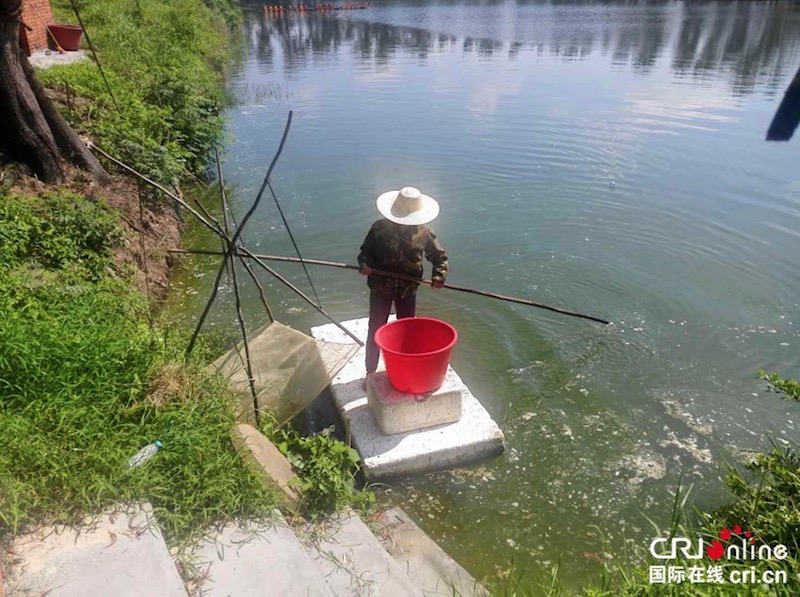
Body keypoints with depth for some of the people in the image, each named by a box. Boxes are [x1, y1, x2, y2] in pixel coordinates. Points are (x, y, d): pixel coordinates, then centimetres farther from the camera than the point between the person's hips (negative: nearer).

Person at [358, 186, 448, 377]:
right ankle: (370, 372, 24)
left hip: (408, 289, 1)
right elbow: (366, 251, -2)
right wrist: (364, 264, -23)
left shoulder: (423, 233, -7)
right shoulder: (380, 227, -12)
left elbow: (440, 256, 4)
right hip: (380, 287, -1)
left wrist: (439, 276, -12)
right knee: (375, 330, 8)